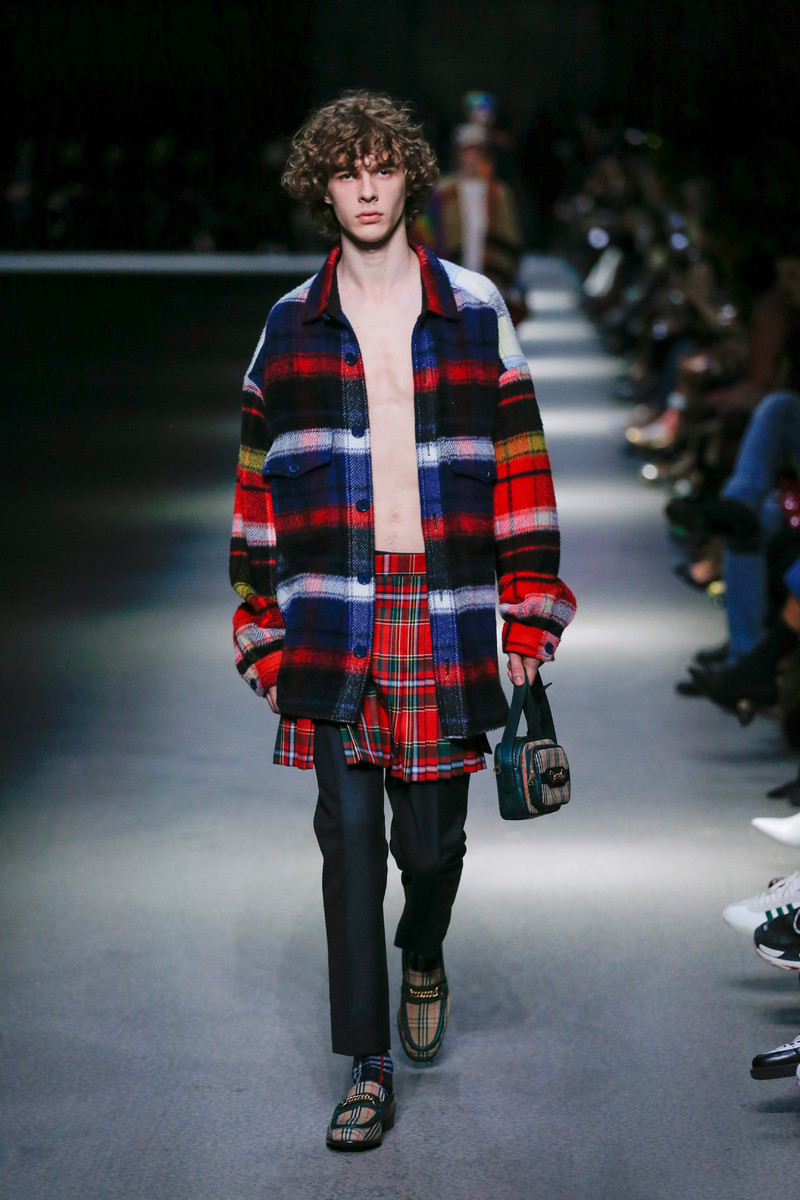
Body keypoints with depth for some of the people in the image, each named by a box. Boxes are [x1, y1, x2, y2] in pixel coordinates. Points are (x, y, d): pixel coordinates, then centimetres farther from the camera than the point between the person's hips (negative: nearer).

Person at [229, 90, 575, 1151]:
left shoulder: (475, 311, 6)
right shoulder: (289, 327, 9)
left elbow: (521, 465, 6)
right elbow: (259, 482, 11)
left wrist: (529, 614, 1)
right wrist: (262, 630, 7)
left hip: (444, 618, 0)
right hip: (331, 622, 0)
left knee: (431, 837, 5)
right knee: (349, 838, -3)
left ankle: (423, 961, 40)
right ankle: (370, 1071, 5)